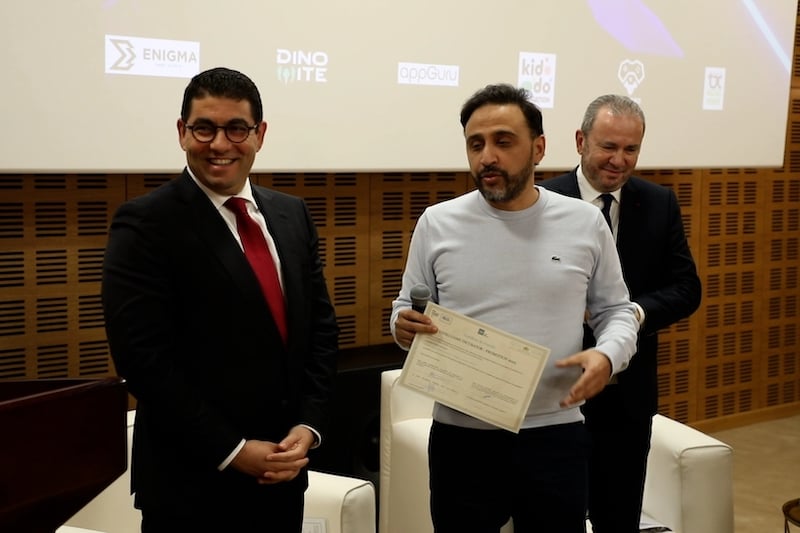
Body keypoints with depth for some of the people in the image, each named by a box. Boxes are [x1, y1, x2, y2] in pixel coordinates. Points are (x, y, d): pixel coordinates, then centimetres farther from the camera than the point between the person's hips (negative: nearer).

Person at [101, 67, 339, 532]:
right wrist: (232, 451, -16)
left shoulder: (292, 214, 7)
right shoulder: (145, 224, -11)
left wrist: (308, 426, -4)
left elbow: (321, 326, 8)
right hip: (191, 484, -5)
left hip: (282, 473, 6)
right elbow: (144, 358, -16)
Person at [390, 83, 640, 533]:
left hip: (555, 434, 0)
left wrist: (608, 354, -14)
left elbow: (616, 310, 7)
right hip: (461, 436, 0)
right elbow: (407, 309, 7)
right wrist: (404, 326, -16)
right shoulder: (437, 223, 0)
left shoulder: (585, 222, 0)